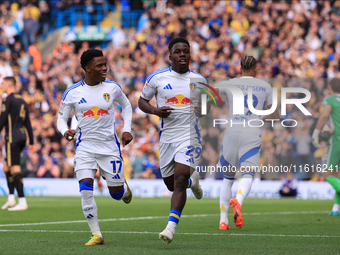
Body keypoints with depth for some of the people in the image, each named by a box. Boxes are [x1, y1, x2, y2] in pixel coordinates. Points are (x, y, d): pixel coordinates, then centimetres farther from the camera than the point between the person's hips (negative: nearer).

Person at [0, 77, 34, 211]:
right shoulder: (22, 100, 17)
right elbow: (28, 123, 18)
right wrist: (31, 142, 20)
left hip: (12, 137, -9)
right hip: (22, 136, 9)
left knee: (15, 169, -9)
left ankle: (22, 202, -13)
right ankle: (11, 199, 12)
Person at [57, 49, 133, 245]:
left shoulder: (112, 87, -2)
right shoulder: (73, 93, -5)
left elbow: (126, 105, 17)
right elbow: (62, 118, 5)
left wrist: (127, 130, 5)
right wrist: (65, 131, -18)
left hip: (109, 146, 1)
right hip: (85, 146, -1)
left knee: (116, 193, 3)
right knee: (86, 190, -15)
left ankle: (125, 189, 42)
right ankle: (96, 235, -5)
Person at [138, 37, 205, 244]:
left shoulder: (199, 80, 5)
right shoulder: (157, 78, 1)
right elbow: (142, 101, 8)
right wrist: (155, 110, -11)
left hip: (190, 136, -2)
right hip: (167, 137, 2)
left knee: (179, 180, -17)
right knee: (171, 184, 11)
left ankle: (171, 227, -18)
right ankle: (193, 181, 46)